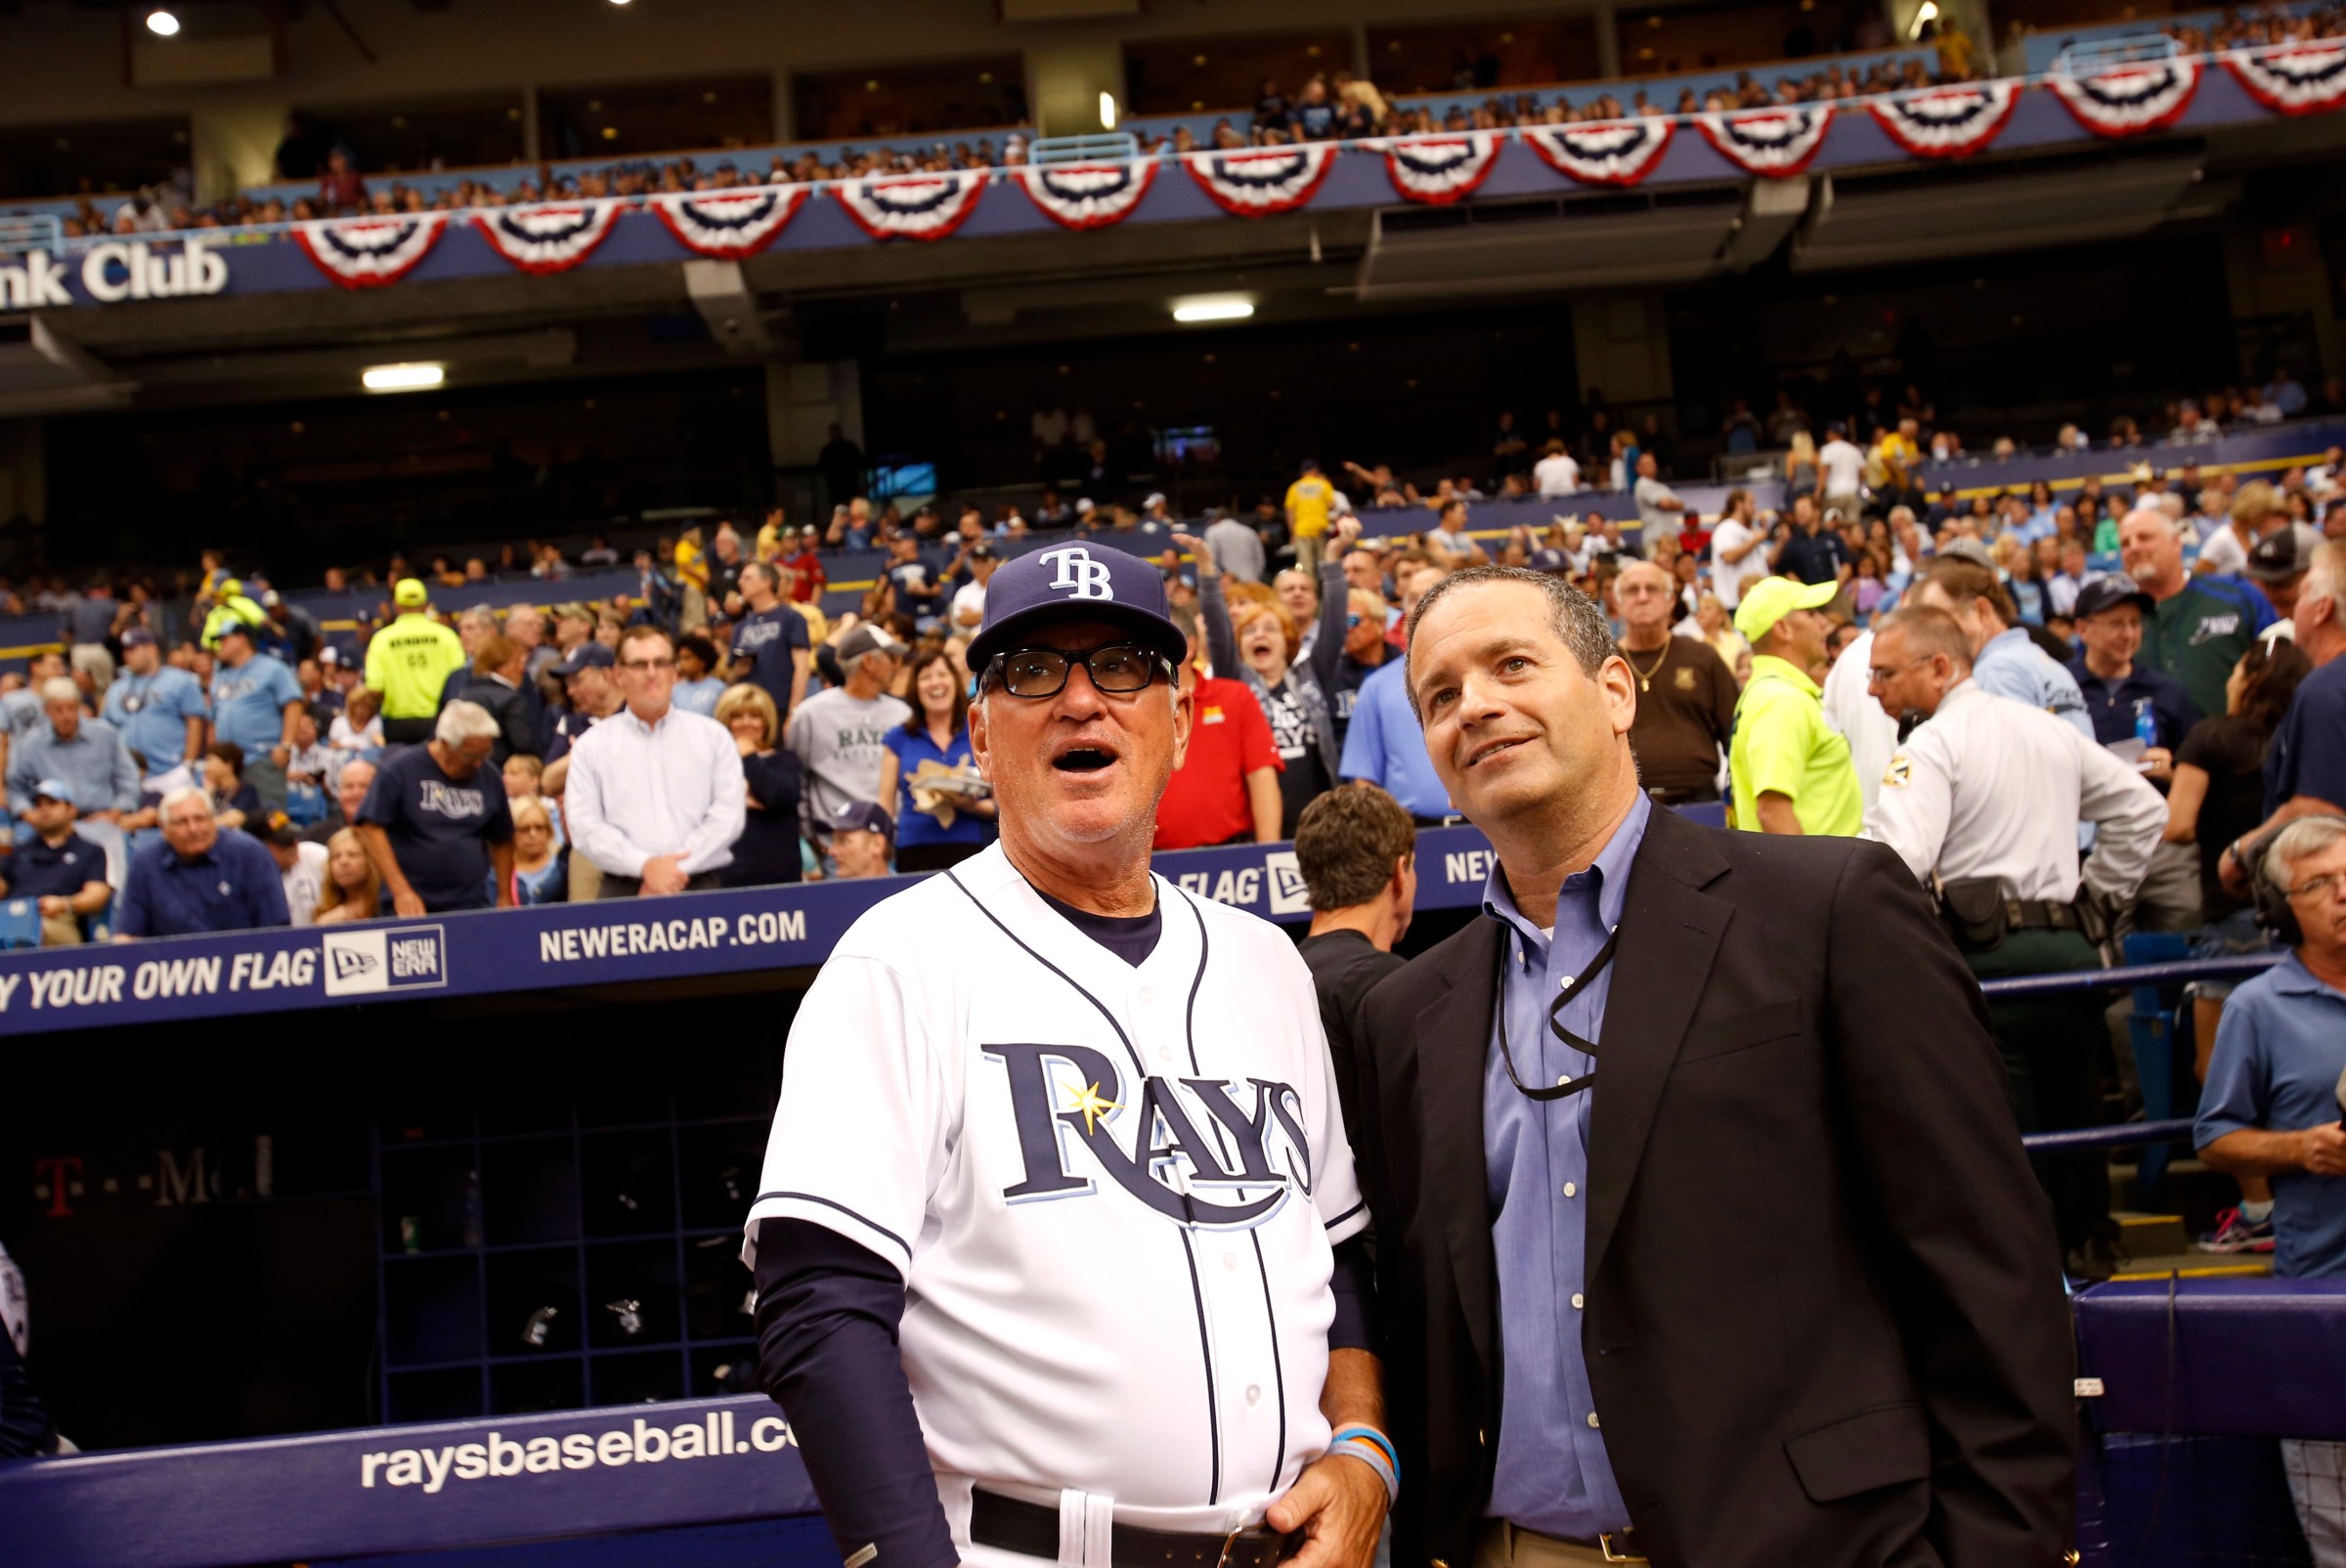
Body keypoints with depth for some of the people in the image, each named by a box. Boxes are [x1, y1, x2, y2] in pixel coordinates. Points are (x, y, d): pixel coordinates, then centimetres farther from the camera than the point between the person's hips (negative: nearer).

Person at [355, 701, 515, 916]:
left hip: (472, 906, 3)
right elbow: (370, 828, -9)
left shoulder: (490, 779, 7)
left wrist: (504, 898, 10)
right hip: (412, 906, -3)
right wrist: (400, 890, -15)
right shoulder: (399, 769, -4)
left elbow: (502, 840, 16)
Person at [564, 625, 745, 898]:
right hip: (622, 893, 0)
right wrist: (644, 865, -13)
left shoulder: (713, 736, 11)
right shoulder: (592, 746, 9)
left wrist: (679, 868, -10)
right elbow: (584, 826, 0)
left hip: (701, 887, 0)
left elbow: (728, 814, 1)